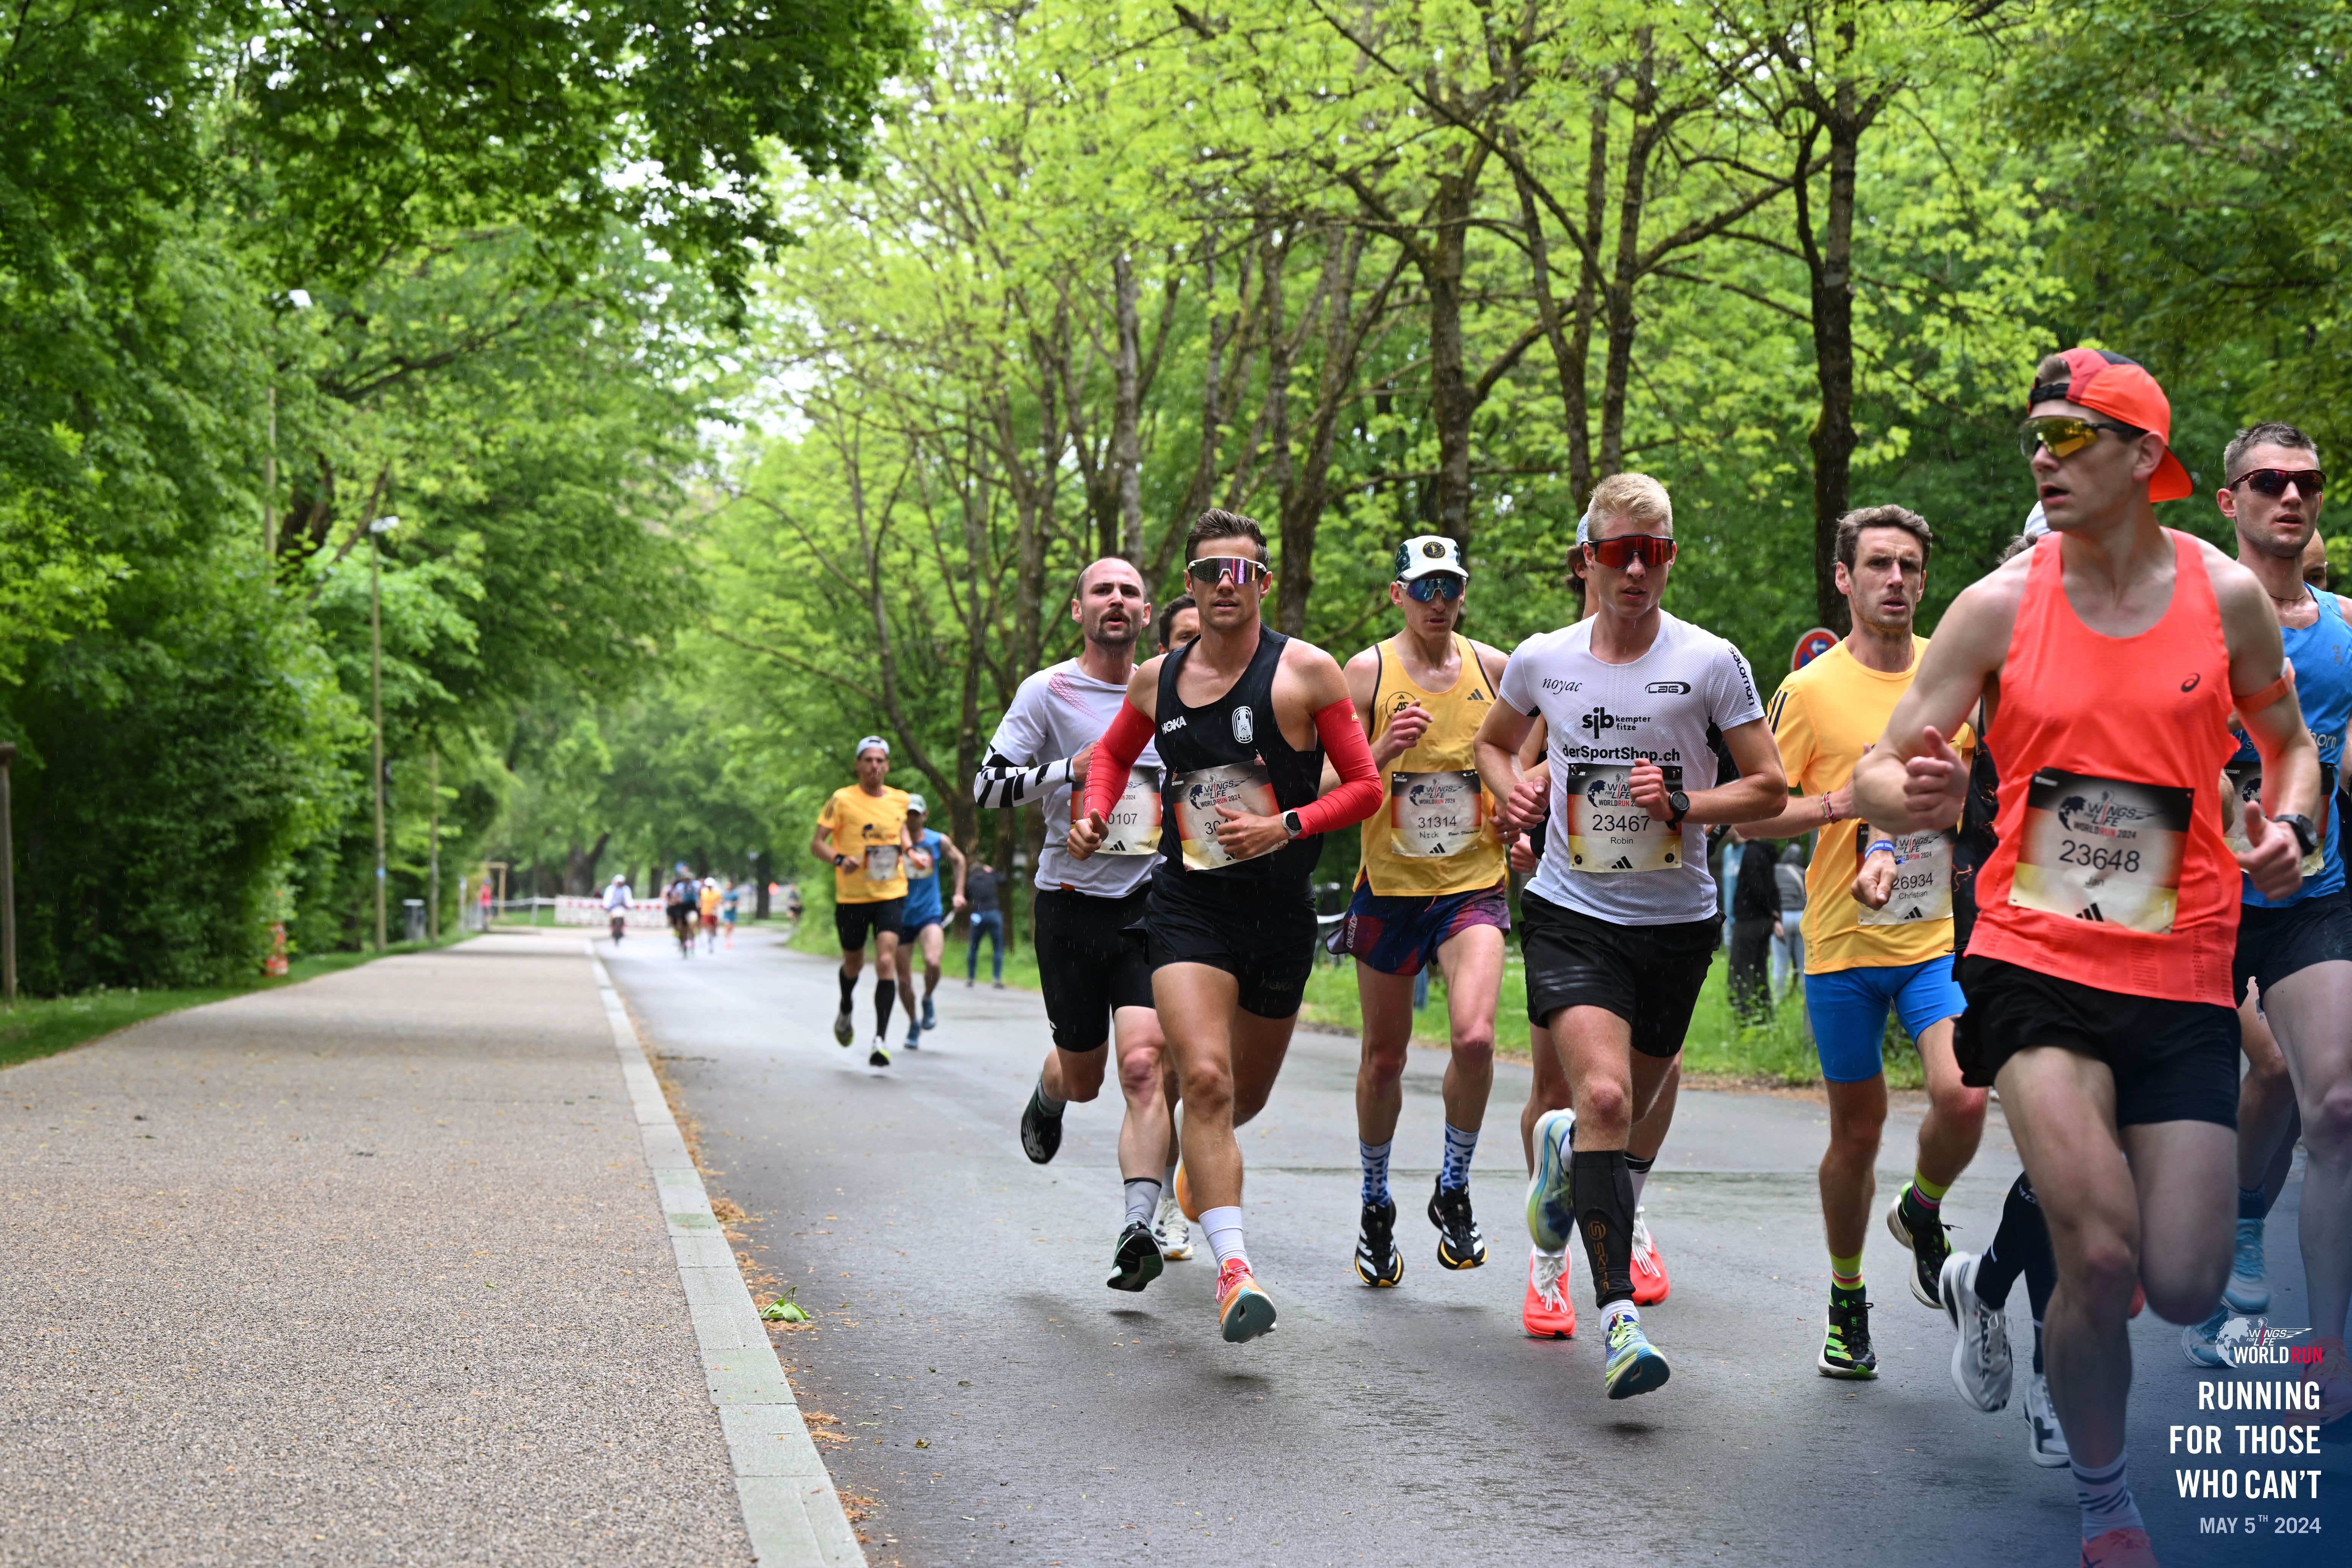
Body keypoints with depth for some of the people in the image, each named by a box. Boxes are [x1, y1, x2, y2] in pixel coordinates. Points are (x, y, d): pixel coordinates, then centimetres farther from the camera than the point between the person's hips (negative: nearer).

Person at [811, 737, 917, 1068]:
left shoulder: (899, 800, 4)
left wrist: (910, 851, 7)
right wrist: (840, 859, -24)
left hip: (891, 894, 1)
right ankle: (845, 1011, 49)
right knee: (853, 963, 16)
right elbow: (816, 843, -6)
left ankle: (880, 1040, -13)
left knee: (886, 962, -15)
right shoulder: (842, 800, -8)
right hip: (851, 895, -1)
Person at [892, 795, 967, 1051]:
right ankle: (914, 1025, 30)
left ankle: (928, 1001, 4)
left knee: (932, 963, -27)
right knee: (904, 980, 4)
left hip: (931, 915, 0)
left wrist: (959, 893, 12)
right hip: (902, 917, 0)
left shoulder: (939, 841, -1)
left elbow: (959, 860, 17)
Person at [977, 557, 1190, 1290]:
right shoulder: (1048, 691, -2)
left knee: (1143, 1066, -16)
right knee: (1082, 1076, 10)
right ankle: (1046, 1098, 48)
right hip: (1072, 898, -1)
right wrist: (1070, 770, -19)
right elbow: (987, 785, -7)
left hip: (1151, 900, 1)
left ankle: (1140, 1227, -21)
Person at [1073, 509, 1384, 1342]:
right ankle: (1233, 1269, -22)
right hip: (1187, 906, 0)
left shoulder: (1305, 671, -6)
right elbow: (1114, 753, 24)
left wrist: (1286, 827, -19)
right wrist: (1095, 813, 4)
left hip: (1280, 913, 0)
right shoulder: (1157, 680, 4)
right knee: (1206, 1078, -20)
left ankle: (1204, 1164, 52)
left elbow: (1366, 787, -4)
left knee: (1247, 1094, 16)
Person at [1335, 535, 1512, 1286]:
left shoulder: (1494, 668, 4)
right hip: (1391, 885, 0)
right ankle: (1376, 1206, 30)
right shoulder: (1366, 673, -3)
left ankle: (1454, 1189, 2)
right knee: (1384, 1057, 9)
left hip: (1475, 885, 0)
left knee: (1475, 1037, -20)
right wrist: (1384, 751, -23)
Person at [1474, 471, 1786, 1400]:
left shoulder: (1710, 663, -6)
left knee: (1627, 1114, 14)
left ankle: (1562, 1144, 52)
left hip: (1677, 921, 1)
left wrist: (1683, 804, -17)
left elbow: (1769, 789, -1)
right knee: (1605, 1097, -22)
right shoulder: (1542, 660, 1)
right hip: (1572, 913, -1)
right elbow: (1494, 741, 21)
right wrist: (1510, 788, 0)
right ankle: (1618, 1315, -20)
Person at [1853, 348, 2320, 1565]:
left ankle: (2047, 1227, 34)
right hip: (2036, 964, -1)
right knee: (2103, 1258, -19)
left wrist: (2287, 824, -5)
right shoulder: (1999, 605, -2)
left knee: (2184, 1290, -3)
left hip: (2182, 975, 2)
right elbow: (1876, 772, -1)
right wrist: (1913, 795, -25)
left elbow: (2288, 742, 17)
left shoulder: (2226, 594, 0)